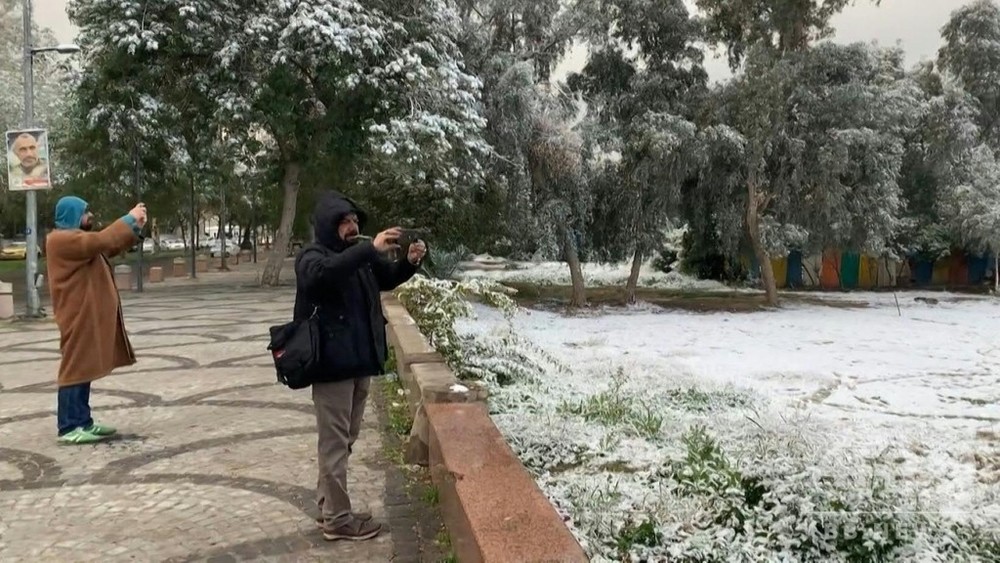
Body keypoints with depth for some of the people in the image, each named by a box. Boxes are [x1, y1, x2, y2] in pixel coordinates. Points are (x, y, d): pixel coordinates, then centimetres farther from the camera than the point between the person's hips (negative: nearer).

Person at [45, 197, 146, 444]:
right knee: (76, 368, -8)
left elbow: (111, 247, 21)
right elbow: (101, 241, -28)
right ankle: (69, 427, -5)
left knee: (85, 368, 12)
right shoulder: (62, 239, -14)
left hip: (89, 315, 10)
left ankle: (82, 422, 17)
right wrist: (129, 219, -20)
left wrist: (134, 228, 8)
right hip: (79, 316, -10)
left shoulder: (76, 238, 19)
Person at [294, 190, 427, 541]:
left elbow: (387, 279, 23)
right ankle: (337, 519, 10)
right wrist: (371, 249, -39)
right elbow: (321, 274, -35)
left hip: (360, 360, 8)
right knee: (335, 441, 0)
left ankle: (327, 506, 31)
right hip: (333, 362, -8)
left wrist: (409, 262, 1)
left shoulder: (358, 254, 11)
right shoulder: (313, 256, -11)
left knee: (344, 439, 17)